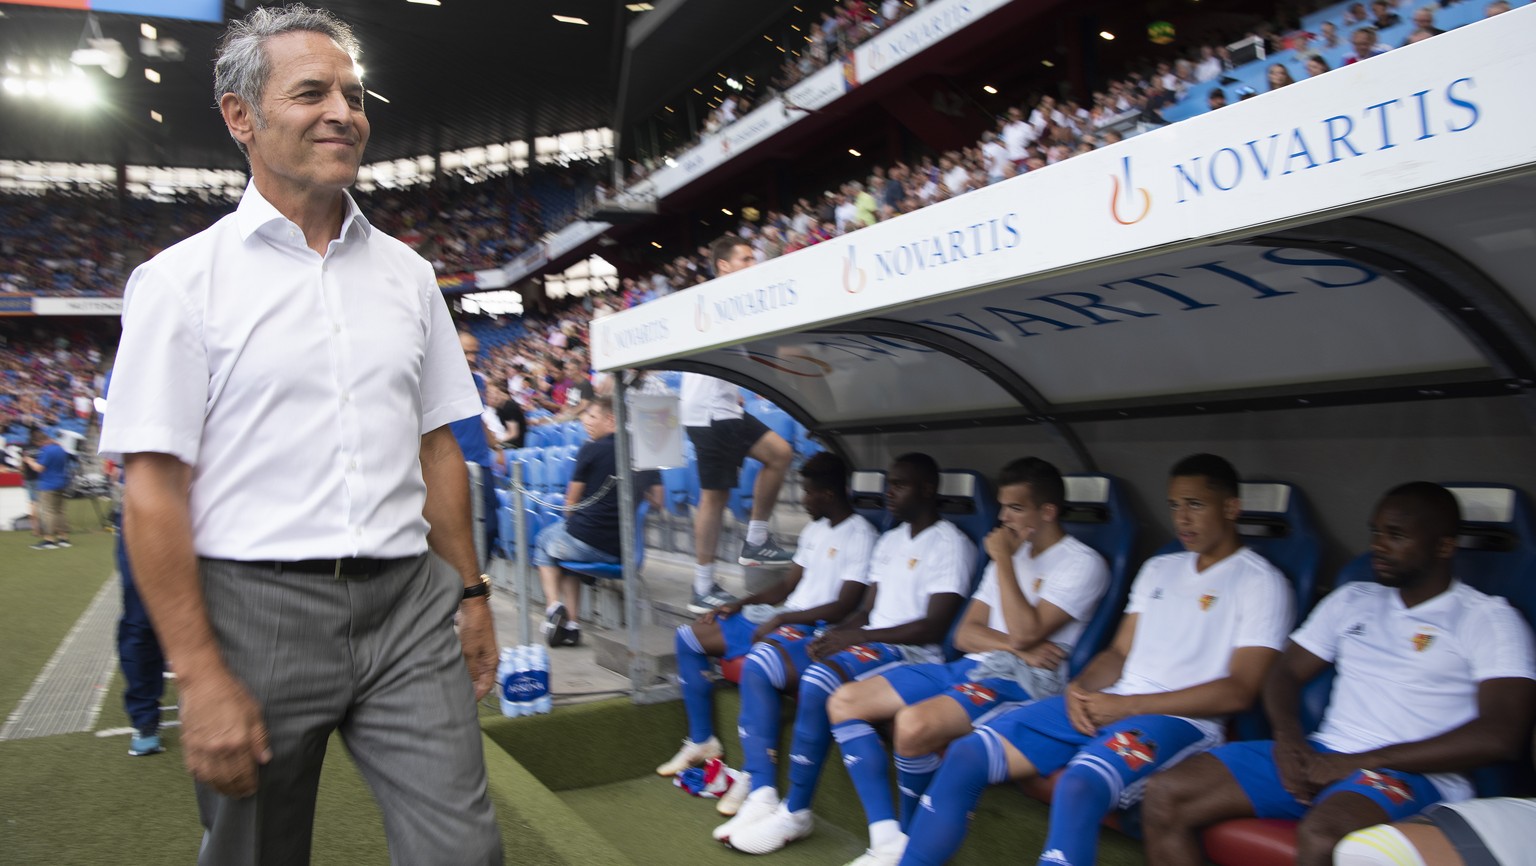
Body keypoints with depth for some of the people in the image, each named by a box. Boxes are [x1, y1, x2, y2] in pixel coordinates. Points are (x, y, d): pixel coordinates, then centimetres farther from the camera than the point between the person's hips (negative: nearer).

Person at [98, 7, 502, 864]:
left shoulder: (407, 272, 10)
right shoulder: (183, 279, -3)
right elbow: (154, 489, -8)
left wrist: (471, 592, 11)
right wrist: (202, 678, -13)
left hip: (408, 602, 3)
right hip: (260, 609, -2)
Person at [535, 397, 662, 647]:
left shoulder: (592, 449, -7)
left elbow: (571, 503, -1)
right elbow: (656, 501, 6)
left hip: (586, 541, -5)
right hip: (622, 549, 5)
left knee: (544, 540, 29)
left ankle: (553, 604, 9)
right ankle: (572, 622, 26)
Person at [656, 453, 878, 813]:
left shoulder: (861, 537, -12)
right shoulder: (813, 530, 17)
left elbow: (842, 609, -18)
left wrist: (781, 619, -15)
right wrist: (739, 605, 10)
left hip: (819, 632, -10)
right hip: (783, 621, 10)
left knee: (756, 667, -40)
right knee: (688, 637, 10)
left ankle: (757, 786, -32)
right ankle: (701, 741, 18)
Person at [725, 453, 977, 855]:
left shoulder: (951, 544, -6)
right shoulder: (889, 541, 20)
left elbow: (934, 627, -16)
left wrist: (857, 636, -18)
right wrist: (835, 633, -4)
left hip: (911, 652, -8)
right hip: (867, 641, 9)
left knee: (818, 679, -34)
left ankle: (795, 812, -19)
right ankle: (762, 792, -16)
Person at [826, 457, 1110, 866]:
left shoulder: (1083, 564, -4)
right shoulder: (1011, 555, 20)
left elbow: (1025, 632, -17)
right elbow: (965, 634, 13)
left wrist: (1003, 561, -9)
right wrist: (1017, 646, -6)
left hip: (1021, 682, -9)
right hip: (968, 667, 9)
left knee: (914, 724, -36)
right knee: (843, 702, -4)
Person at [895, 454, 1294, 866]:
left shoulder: (1260, 582, 1)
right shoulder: (1158, 569, 21)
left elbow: (1237, 691, -9)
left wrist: (1126, 706, -12)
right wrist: (1080, 688, -2)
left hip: (1180, 720, -6)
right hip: (1105, 705, 7)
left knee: (1078, 788, -37)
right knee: (965, 755, -11)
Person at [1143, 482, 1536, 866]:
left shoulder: (1488, 618, 2)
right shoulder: (1353, 599, 19)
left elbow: (1500, 734, -12)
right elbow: (1286, 674, 20)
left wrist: (1362, 762, -15)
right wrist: (1288, 738, -4)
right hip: (1320, 756, 6)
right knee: (1166, 795, -15)